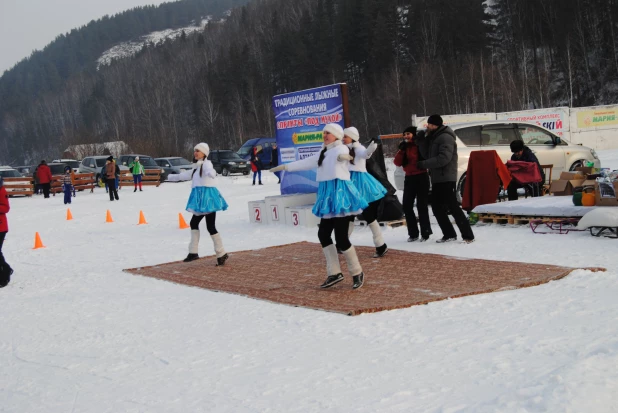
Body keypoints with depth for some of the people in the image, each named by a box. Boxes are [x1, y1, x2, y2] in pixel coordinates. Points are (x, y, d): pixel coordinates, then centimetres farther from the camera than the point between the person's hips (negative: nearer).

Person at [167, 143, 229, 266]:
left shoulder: (206, 164, -7)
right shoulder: (197, 167, 20)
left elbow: (211, 171, -32)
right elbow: (185, 175, 37)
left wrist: (211, 173, -58)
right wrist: (169, 177, 50)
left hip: (207, 197, -10)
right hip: (200, 199, 10)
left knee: (210, 226, -10)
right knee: (194, 223, 13)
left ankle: (222, 254, -5)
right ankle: (193, 252, 19)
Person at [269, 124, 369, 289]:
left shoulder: (341, 148, -7)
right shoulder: (324, 153, 21)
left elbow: (341, 153, -33)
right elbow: (306, 162, 32)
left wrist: (342, 156, -58)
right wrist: (285, 167, 35)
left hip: (339, 194, -9)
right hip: (329, 195, 9)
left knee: (341, 237, -10)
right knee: (323, 233, 8)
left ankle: (357, 273, 4)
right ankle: (334, 273, 14)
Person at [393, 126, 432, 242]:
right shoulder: (405, 148, 10)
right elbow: (397, 163, 2)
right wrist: (401, 150, -10)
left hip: (421, 178, -6)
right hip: (409, 178, 6)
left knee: (421, 206, -3)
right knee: (407, 206, 3)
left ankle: (425, 233, 5)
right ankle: (413, 234, 11)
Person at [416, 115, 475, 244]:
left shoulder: (445, 137, -13)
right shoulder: (434, 138, 18)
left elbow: (444, 158, -23)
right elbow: (427, 155, 16)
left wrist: (424, 164, -19)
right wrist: (421, 141, 4)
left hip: (446, 179, -10)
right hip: (437, 179, 10)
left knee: (453, 207, -12)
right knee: (437, 208, 12)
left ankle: (468, 236, -10)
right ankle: (449, 234, 19)